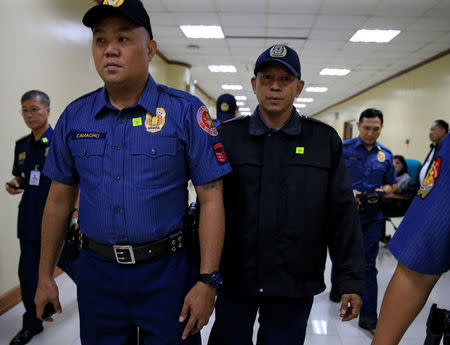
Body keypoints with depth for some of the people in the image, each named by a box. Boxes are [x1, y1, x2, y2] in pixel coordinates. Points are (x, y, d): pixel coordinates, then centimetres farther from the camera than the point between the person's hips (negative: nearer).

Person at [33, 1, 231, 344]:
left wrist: (207, 281, -14)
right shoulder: (74, 117, 2)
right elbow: (59, 200, 9)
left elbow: (211, 200, -11)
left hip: (166, 272, -3)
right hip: (96, 272, 4)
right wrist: (45, 276, 10)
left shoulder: (186, 111, -10)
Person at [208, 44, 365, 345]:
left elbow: (342, 215, 1)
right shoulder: (228, 136, 0)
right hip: (233, 278, 1)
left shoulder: (325, 140, 1)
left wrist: (352, 281, 0)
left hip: (296, 284, 0)